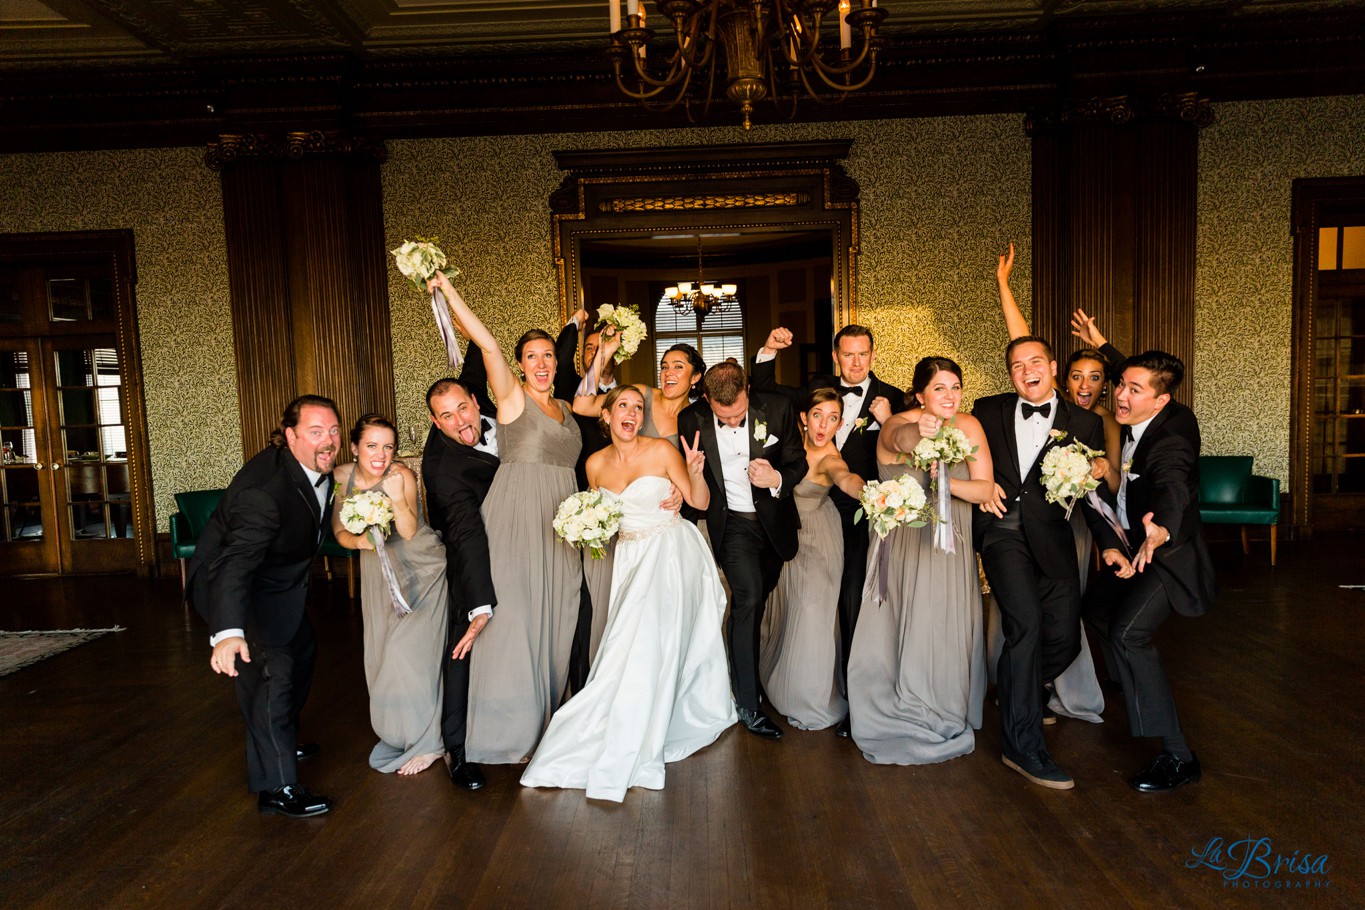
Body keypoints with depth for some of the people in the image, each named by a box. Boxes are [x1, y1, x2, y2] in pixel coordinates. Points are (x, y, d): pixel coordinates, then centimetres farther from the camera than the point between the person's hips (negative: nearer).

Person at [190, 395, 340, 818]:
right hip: (228, 581, -9)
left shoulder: (319, 467, -12)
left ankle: (281, 740, 43)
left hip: (276, 580, 10)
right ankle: (276, 787, -8)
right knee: (270, 668, -19)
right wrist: (228, 633, -61)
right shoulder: (263, 487, -38)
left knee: (301, 650, 21)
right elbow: (235, 562, -50)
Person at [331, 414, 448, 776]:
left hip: (421, 569, -5)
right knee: (383, 653, 11)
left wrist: (398, 498, -43)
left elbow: (409, 532, -26)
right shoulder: (341, 477, -10)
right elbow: (340, 532, -4)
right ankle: (397, 733, 31)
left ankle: (425, 742, 10)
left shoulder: (403, 475, -23)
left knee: (411, 652, -7)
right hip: (379, 570, 5)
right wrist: (359, 541, -25)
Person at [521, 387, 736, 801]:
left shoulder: (662, 451, -8)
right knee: (628, 643, -2)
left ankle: (627, 756, -8)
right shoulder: (596, 464, 5)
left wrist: (695, 472, -21)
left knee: (650, 641, -17)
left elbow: (700, 502, -2)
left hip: (671, 553, -4)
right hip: (630, 555, 5)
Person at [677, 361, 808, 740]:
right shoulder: (691, 420, -13)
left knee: (759, 602, 15)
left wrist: (778, 479, -25)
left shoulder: (777, 407, -14)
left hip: (774, 520, 2)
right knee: (748, 599, -17)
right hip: (732, 524, -2)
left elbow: (798, 462, -5)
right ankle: (747, 704, -9)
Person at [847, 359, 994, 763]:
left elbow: (985, 489, -6)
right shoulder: (897, 425, -14)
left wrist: (947, 482, -26)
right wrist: (918, 432, -63)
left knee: (947, 636, 8)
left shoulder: (968, 426, -2)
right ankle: (904, 718, 23)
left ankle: (946, 714, 32)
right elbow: (900, 439, -40)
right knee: (901, 635, 2)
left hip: (951, 549, 3)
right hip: (902, 545, -3)